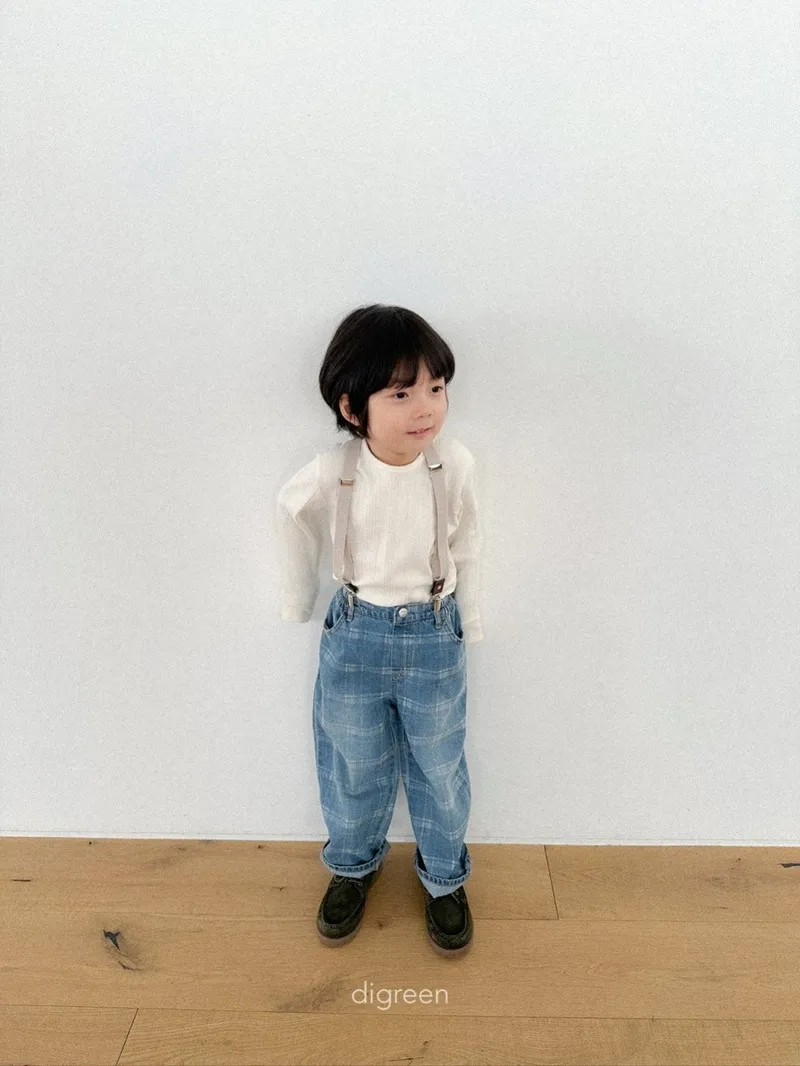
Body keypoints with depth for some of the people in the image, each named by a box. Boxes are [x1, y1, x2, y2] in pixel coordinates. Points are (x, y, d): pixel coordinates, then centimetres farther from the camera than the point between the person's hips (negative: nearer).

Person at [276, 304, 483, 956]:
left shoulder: (455, 465, -19)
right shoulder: (330, 475, -22)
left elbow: (467, 544, -2)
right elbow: (292, 513, 1)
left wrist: (468, 621, 7)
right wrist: (298, 599, 9)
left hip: (435, 638, 0)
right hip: (356, 637, 0)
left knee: (440, 771, 17)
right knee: (353, 770, 19)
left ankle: (444, 878, 44)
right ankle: (353, 866, 48)